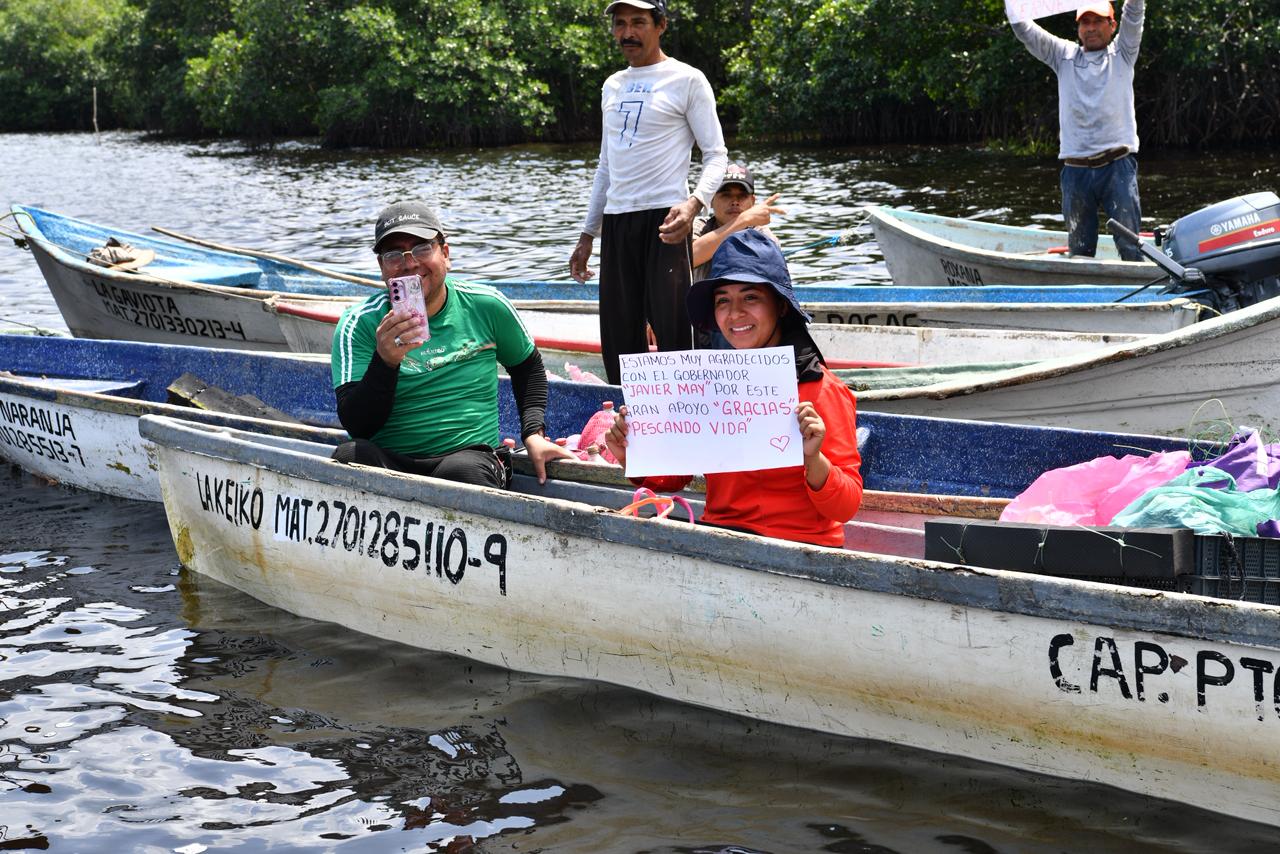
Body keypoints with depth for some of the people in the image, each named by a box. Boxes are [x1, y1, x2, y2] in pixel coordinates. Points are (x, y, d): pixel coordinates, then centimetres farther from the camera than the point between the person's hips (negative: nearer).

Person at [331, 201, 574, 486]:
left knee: (462, 471, -37)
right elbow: (357, 427, -10)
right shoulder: (359, 323, 0)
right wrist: (385, 362, -25)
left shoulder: (486, 307, 7)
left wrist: (534, 434, 13)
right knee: (348, 456, -35)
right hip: (386, 460, 0)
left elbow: (527, 367, 28)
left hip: (470, 454, 0)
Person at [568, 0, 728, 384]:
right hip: (615, 222, 6)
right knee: (619, 338, 6)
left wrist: (694, 203, -23)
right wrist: (587, 235, 20)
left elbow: (716, 155, -4)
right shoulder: (612, 87, 19)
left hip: (663, 219, -6)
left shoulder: (686, 80, 0)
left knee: (671, 331, -11)